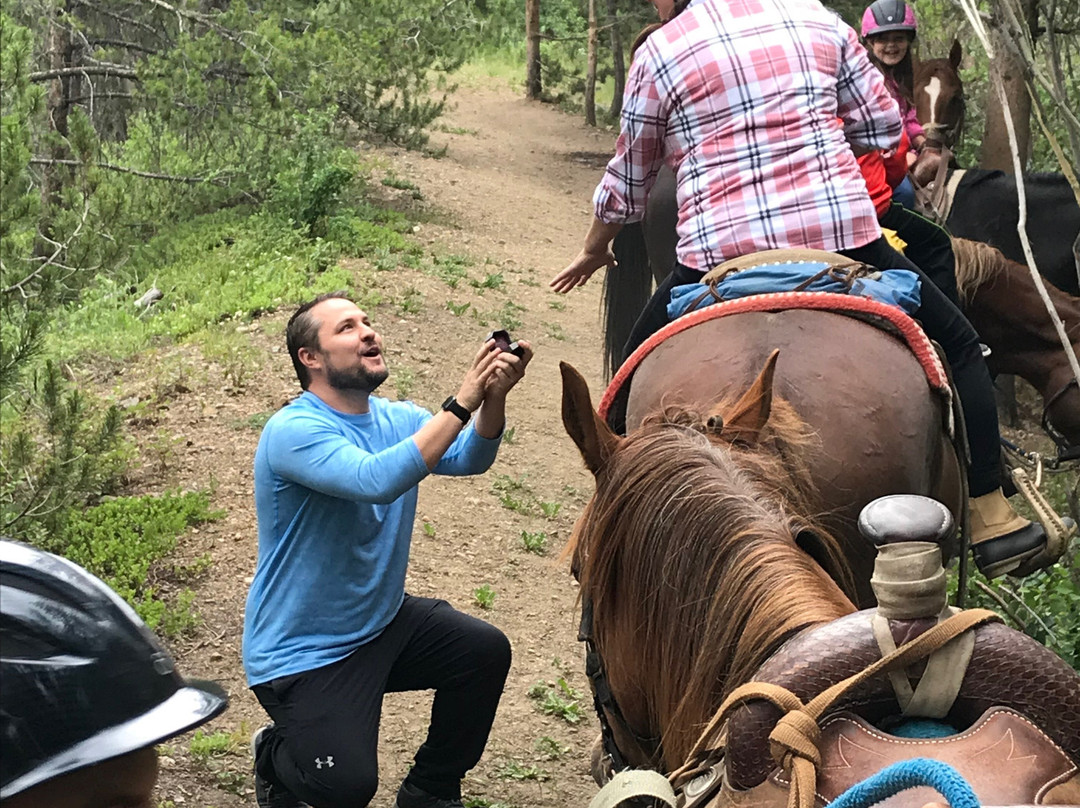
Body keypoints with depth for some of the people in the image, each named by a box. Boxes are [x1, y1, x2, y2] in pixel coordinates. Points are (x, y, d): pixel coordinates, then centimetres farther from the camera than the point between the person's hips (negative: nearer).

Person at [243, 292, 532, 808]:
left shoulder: (396, 420, 4)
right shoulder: (293, 431, -21)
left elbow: (469, 458, -14)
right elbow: (378, 480, -38)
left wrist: (494, 395, -33)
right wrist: (462, 402, -37)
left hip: (383, 622, 8)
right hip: (302, 652, -8)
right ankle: (277, 756, 16)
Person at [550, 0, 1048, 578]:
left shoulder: (657, 55, 6)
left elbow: (627, 185, 16)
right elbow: (883, 127, 15)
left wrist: (594, 251, 34)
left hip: (718, 253, -1)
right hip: (842, 233, 1)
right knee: (957, 345, 18)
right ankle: (992, 522, 14)